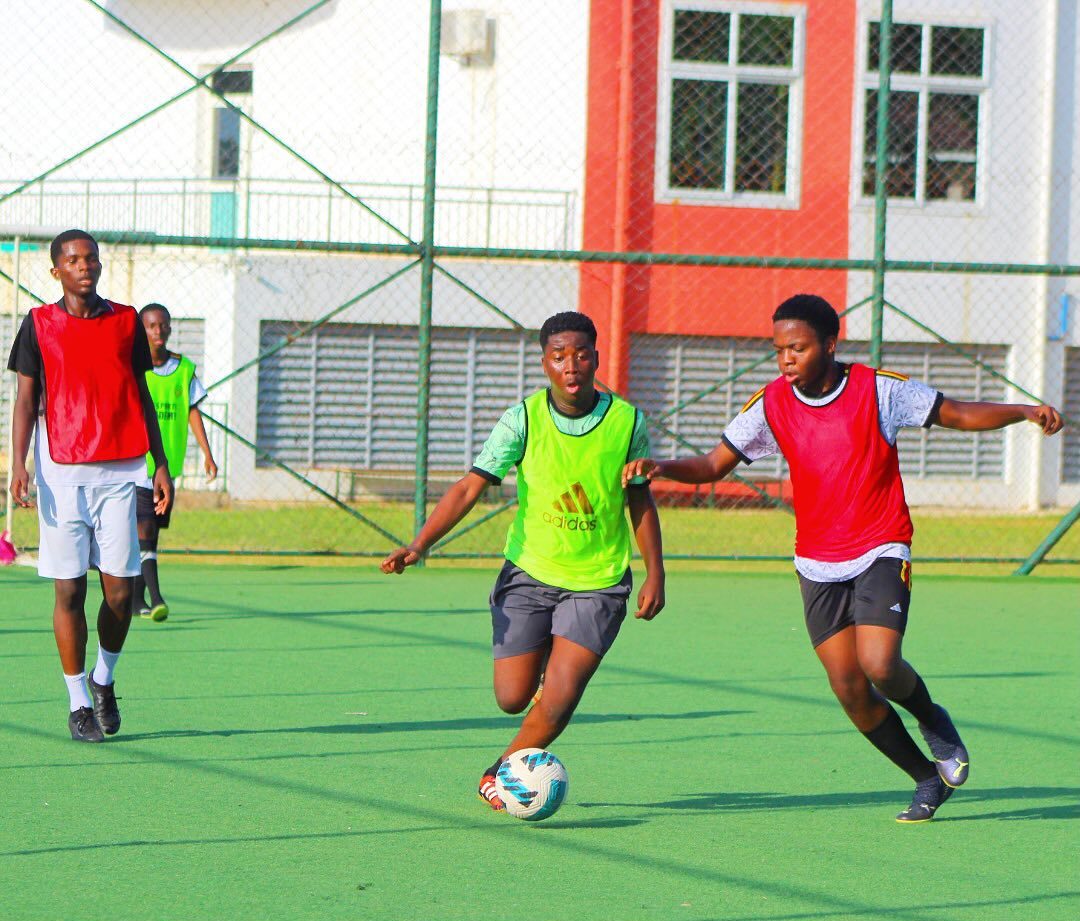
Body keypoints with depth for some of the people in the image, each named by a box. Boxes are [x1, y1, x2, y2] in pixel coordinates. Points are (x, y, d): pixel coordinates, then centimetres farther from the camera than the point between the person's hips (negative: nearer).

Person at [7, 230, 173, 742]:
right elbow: (26, 398, 3)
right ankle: (78, 704, 7)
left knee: (120, 589, -3)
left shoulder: (126, 321, 10)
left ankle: (104, 680, 22)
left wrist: (161, 464, 11)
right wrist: (18, 464, -10)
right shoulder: (39, 325, 5)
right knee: (69, 589, -2)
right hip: (62, 473, -2)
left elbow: (142, 397, 16)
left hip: (120, 470, 2)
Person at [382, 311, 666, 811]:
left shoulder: (627, 422, -8)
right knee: (512, 698, 1)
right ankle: (549, 668, 38)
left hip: (598, 582, -1)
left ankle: (502, 774, 13)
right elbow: (470, 487, -14)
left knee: (558, 702, -14)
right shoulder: (523, 419, -11)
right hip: (529, 572, 1)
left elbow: (639, 501, 6)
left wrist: (655, 575, 4)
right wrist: (418, 545, -25)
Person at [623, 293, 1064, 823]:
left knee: (879, 666, -22)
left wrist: (1025, 412, -16)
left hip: (881, 552, -3)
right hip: (818, 564, 3)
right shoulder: (772, 405, -2)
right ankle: (929, 777, 17)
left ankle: (932, 719, 12)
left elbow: (958, 415, -1)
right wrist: (659, 467, -17)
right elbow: (713, 465, 2)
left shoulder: (877, 390, -10)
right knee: (849, 689, -2)